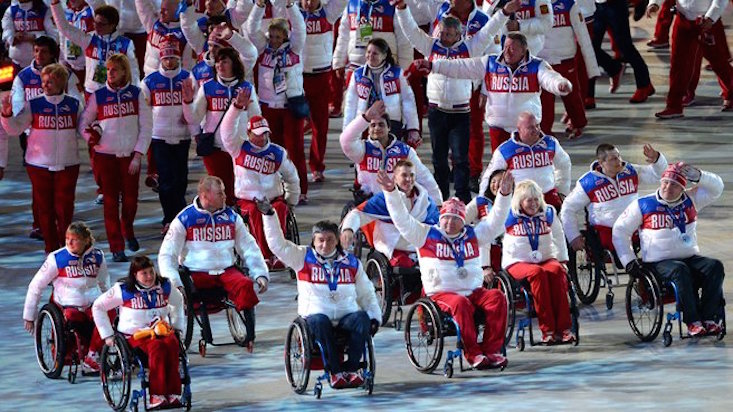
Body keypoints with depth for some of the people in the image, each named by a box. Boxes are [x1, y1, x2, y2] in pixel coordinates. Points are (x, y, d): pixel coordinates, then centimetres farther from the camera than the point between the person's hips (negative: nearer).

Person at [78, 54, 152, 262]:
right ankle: (116, 247, 2)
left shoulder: (136, 94, 0)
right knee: (111, 200, -3)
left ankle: (127, 231, 34)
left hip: (130, 155, 0)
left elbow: (146, 127, 1)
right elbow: (83, 122, 10)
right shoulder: (98, 96, 2)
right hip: (105, 155, 0)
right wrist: (90, 136, -11)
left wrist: (138, 155, -6)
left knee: (130, 199, 3)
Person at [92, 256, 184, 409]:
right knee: (157, 347, -37)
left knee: (172, 344, -34)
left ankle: (172, 394, -39)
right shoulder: (123, 290, -1)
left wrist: (177, 326, 23)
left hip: (161, 330, 3)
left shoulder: (165, 287, 10)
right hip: (135, 335, -3)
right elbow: (98, 307, 7)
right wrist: (107, 335, 4)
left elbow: (178, 301, 32)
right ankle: (156, 395, -43)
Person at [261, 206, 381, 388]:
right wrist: (269, 215, -8)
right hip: (315, 313, -2)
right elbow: (277, 243, 1)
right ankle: (335, 371, -33)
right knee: (319, 321, -38)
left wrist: (374, 317, 9)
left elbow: (366, 293, 21)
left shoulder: (351, 262, 16)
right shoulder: (303, 258, 10)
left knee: (362, 319, -31)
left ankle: (351, 368, -26)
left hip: (347, 315, 2)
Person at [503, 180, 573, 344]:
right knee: (537, 273, -37)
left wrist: (562, 260, 16)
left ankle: (563, 327, -34)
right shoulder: (510, 216, -1)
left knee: (557, 271, -32)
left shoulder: (548, 213, 10)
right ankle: (547, 329, -39)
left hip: (545, 259, 3)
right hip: (517, 263, -3)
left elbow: (559, 237, 23)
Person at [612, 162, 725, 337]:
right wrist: (629, 261, -1)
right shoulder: (643, 205, 3)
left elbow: (716, 188, 6)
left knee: (715, 267, -24)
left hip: (690, 258, 4)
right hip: (658, 262, -4)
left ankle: (709, 319, -29)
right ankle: (692, 322, -38)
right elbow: (620, 230, 8)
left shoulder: (691, 201, 11)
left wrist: (698, 176, -13)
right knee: (680, 271, -36)